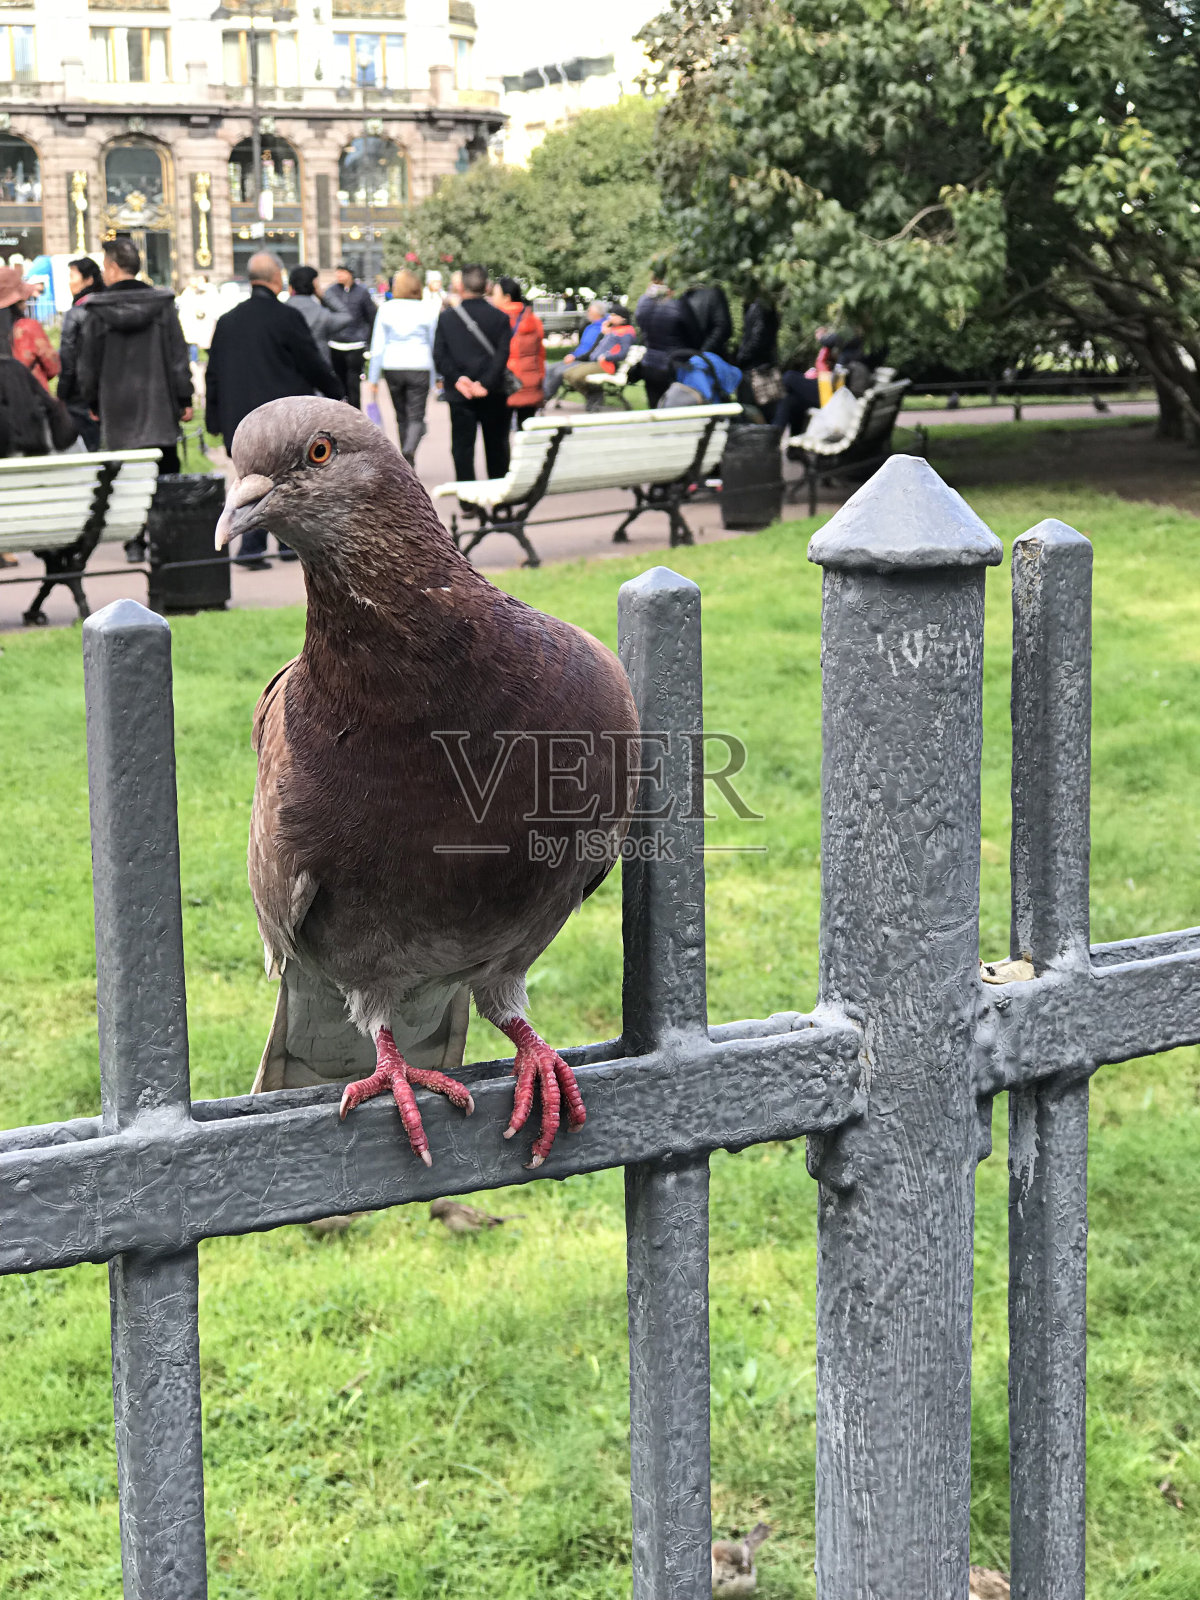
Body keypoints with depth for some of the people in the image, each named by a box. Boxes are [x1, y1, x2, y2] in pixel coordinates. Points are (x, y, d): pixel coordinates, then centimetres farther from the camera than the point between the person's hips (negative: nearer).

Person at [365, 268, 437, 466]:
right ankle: (409, 451, -29)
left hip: (392, 367, 2)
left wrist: (373, 378, 6)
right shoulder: (428, 309, -2)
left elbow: (378, 346, 2)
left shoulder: (386, 309, 2)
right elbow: (435, 344, 2)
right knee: (416, 417, -2)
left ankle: (407, 462, 20)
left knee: (402, 417, 14)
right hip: (419, 366, -2)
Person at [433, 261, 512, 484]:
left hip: (460, 395, 0)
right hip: (494, 394, 0)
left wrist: (457, 378, -12)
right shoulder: (499, 317, -3)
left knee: (462, 447, 4)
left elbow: (439, 356, -5)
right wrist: (486, 383, -16)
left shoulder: (447, 317, 0)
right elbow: (502, 355, -11)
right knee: (496, 447, 12)